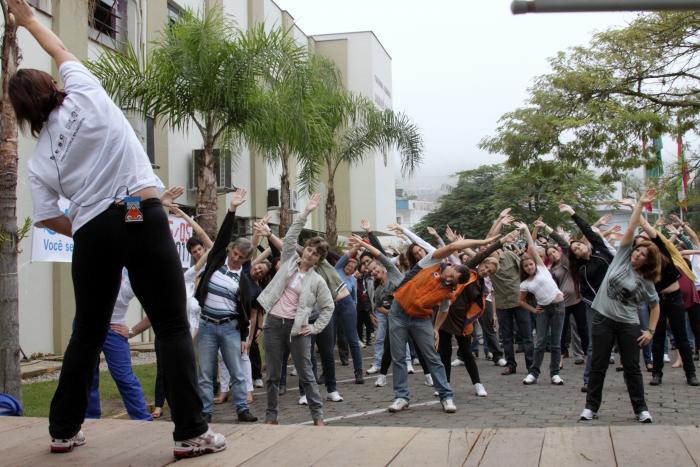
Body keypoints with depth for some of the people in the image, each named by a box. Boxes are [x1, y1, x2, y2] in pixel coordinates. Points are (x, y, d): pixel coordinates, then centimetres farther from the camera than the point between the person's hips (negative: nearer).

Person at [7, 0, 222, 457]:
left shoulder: (39, 158, 11)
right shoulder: (86, 97, 5)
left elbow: (48, 218, 8)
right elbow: (64, 55, 24)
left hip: (92, 233, 3)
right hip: (143, 217, -3)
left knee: (88, 334, 18)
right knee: (174, 327, 0)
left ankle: (64, 430, 27)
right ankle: (192, 432, -1)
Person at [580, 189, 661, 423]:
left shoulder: (646, 281, 1)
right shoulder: (622, 257, 1)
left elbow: (655, 306, 9)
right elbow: (630, 229, -4)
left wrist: (651, 330, -1)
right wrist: (640, 204, -5)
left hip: (629, 325, 0)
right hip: (603, 319, 0)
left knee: (632, 368, 5)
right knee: (598, 366, 5)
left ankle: (641, 409, 17)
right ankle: (591, 407, 14)